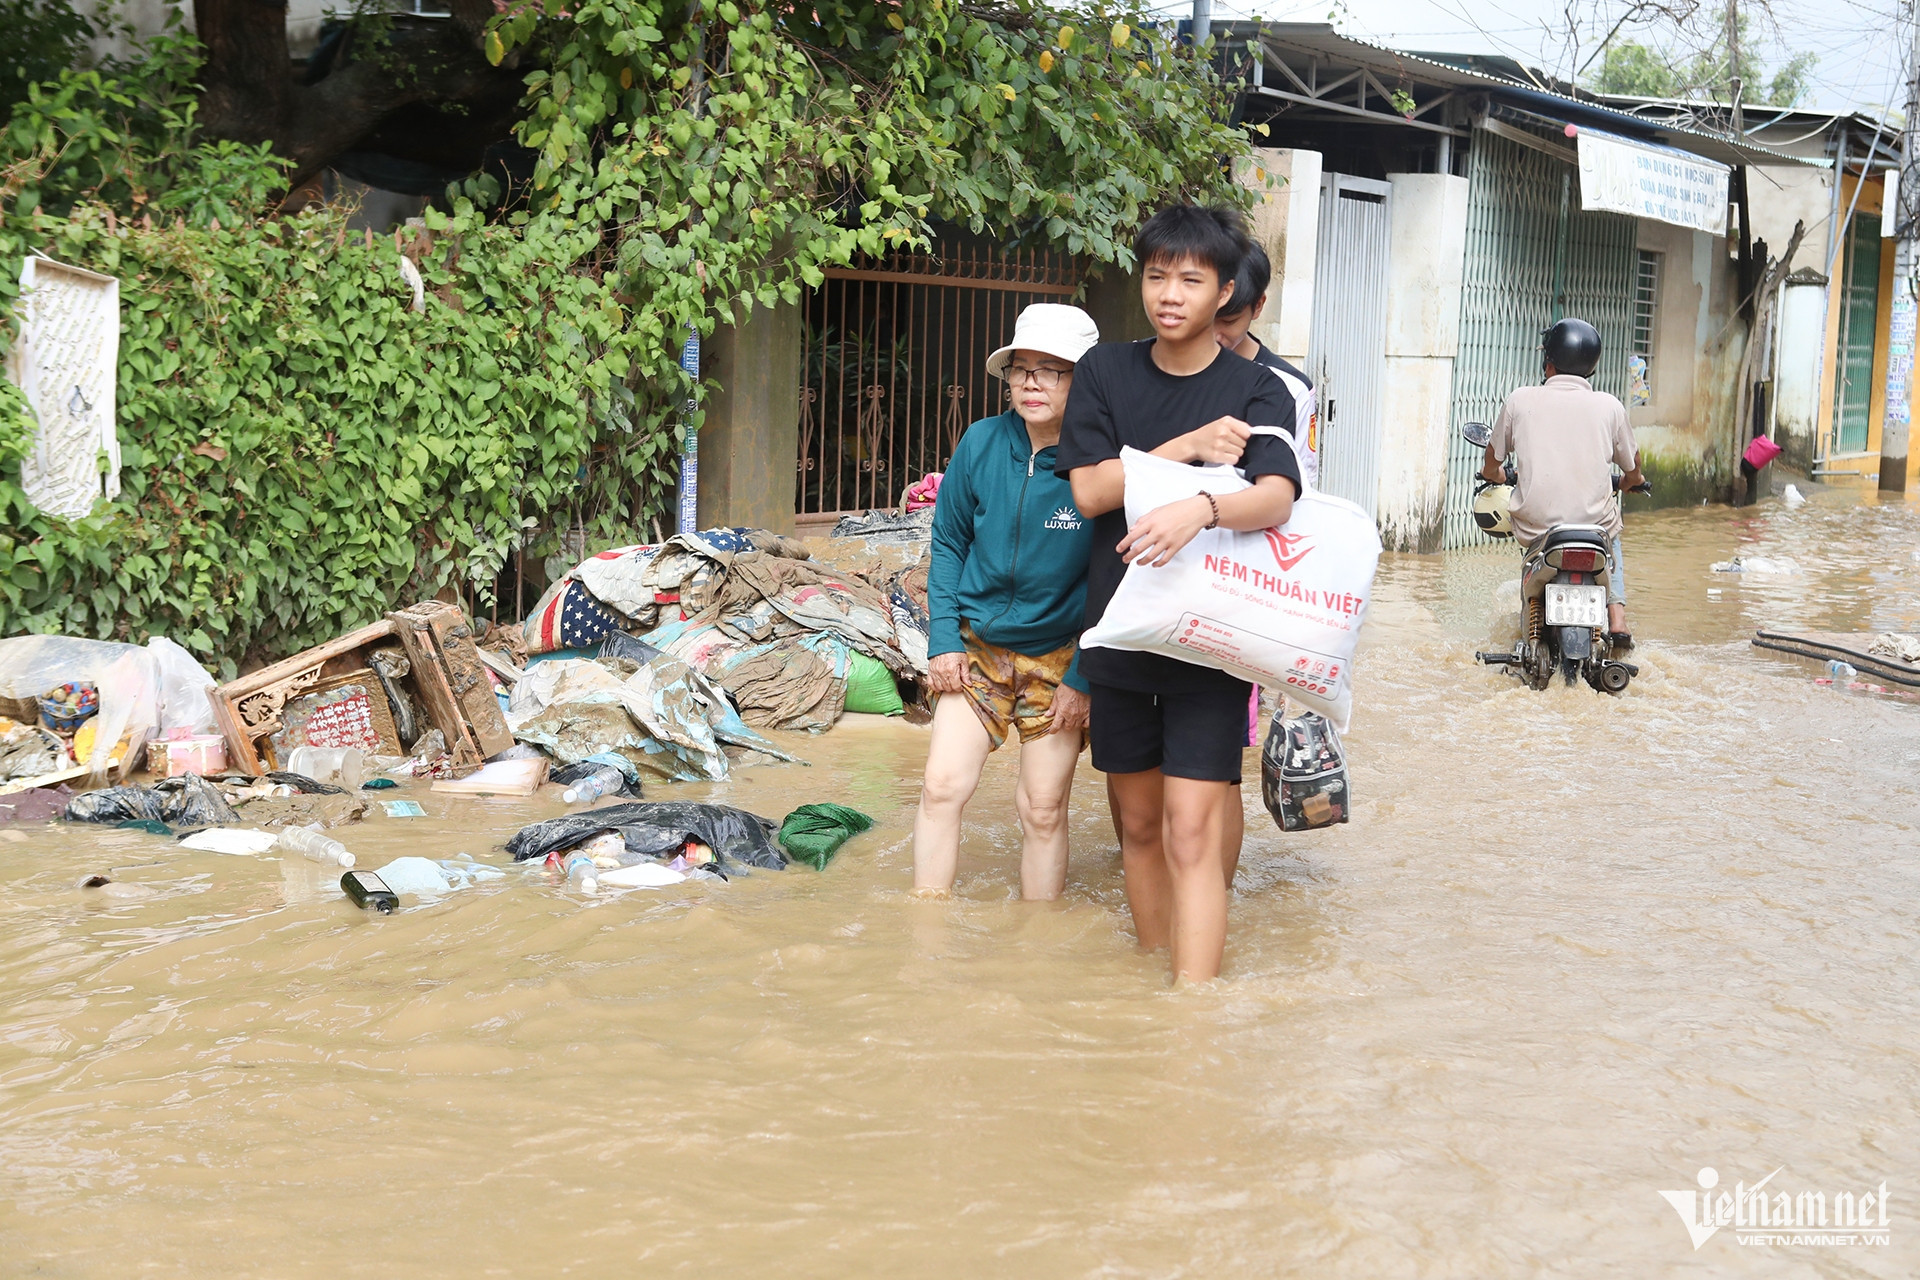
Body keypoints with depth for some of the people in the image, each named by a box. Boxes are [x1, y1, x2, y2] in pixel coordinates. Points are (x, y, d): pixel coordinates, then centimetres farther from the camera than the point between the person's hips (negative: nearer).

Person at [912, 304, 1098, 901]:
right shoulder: (982, 443, -7)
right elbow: (949, 543, 6)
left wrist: (1082, 678, -11)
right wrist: (943, 639, 0)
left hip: (1057, 659, -3)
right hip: (976, 647, 3)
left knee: (1043, 809, 3)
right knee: (942, 786, -3)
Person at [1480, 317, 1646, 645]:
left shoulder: (1520, 400, -3)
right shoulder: (1609, 406, -2)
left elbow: (1492, 465, 10)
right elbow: (1632, 472, 13)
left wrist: (1494, 473, 34)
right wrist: (1631, 481, 38)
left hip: (1534, 528, -1)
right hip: (1594, 522, 1)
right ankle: (1617, 617, 23)